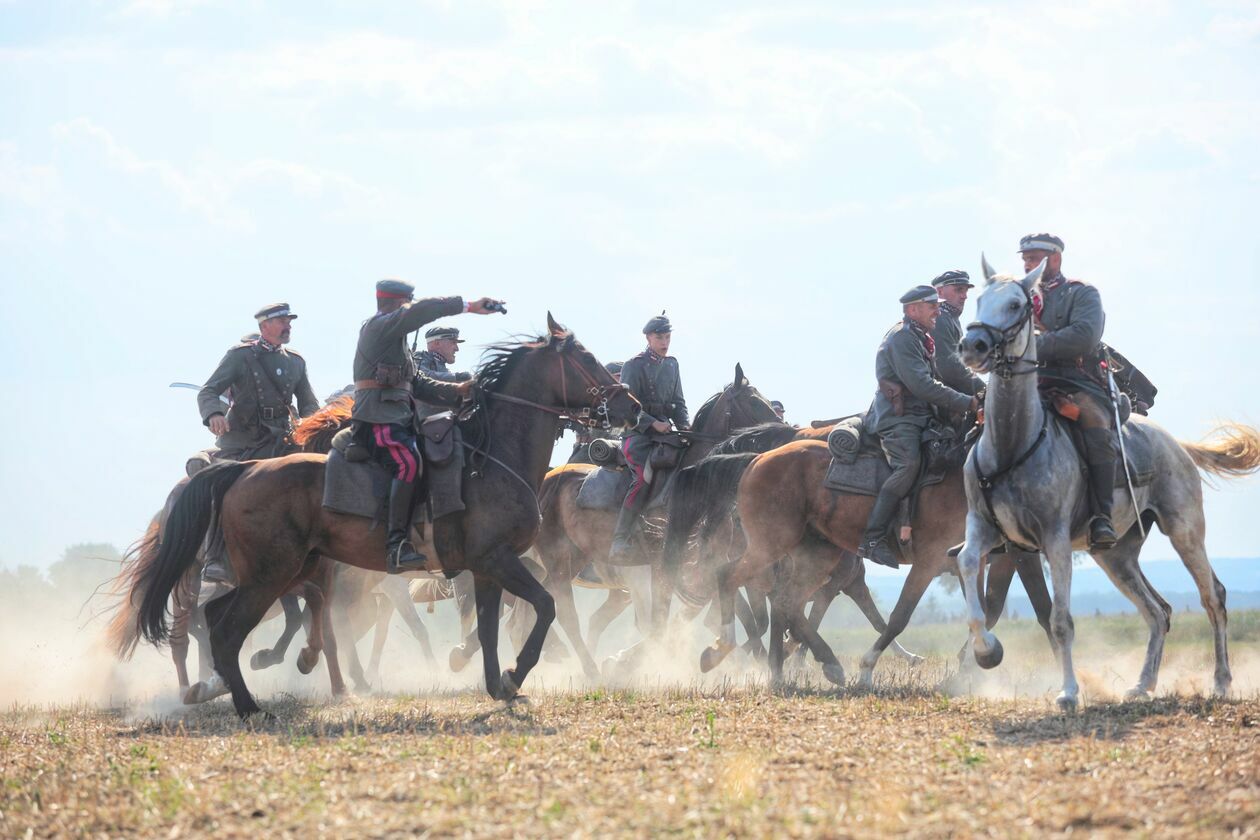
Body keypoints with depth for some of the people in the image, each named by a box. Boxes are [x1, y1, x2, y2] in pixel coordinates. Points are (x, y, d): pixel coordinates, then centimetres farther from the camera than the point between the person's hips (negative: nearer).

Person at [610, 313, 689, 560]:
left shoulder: (672, 365, 17)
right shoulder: (634, 366, -3)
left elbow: (678, 403, 20)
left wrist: (685, 426, 1)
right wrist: (654, 423, -20)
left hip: (665, 430, 7)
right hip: (638, 434, -7)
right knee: (644, 477, -27)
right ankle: (622, 538, -26)